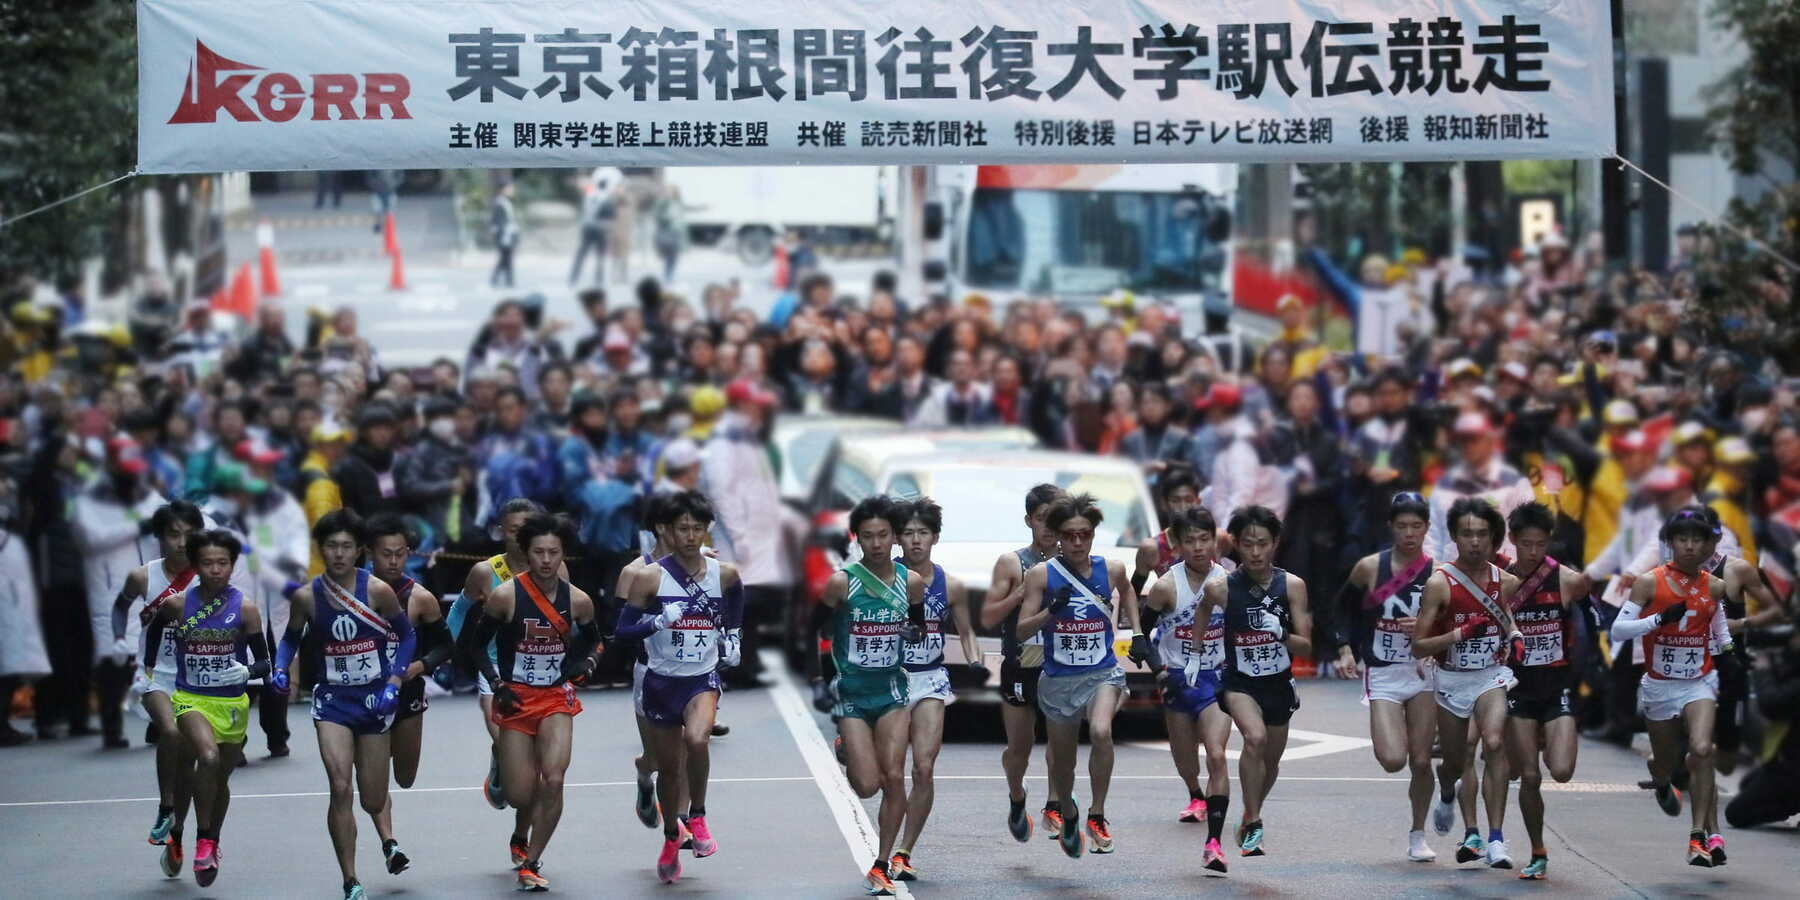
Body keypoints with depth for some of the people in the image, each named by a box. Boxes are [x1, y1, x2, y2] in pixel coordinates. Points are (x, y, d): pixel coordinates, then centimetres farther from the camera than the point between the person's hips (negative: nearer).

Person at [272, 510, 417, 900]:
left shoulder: (377, 590, -10)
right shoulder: (306, 596, -6)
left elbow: (406, 636, 2)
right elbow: (291, 638, 12)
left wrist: (394, 684, -7)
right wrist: (280, 668, -8)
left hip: (374, 698, 0)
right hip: (332, 699, 0)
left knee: (373, 799, 9)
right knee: (340, 788, -17)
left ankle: (388, 840, 47)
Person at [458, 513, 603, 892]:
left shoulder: (578, 600, -4)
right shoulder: (505, 596, -12)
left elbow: (593, 640, 16)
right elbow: (474, 643, -2)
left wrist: (585, 662, -4)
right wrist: (497, 684, -11)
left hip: (557, 698, 1)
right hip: (516, 699, -1)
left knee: (553, 780, -19)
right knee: (520, 796, -2)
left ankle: (531, 863, -4)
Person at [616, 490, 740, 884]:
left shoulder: (724, 574, 0)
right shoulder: (650, 577, -8)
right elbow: (624, 628, -10)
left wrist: (732, 642, 15)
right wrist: (660, 619, -24)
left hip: (703, 678, 0)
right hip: (661, 681, 0)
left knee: (697, 739, -29)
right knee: (668, 766, 10)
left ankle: (697, 816, -6)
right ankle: (671, 837, 35)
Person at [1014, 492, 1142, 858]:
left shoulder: (1111, 570, -2)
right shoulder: (1041, 575, -8)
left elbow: (1126, 592, 24)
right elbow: (1021, 631, -10)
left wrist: (1137, 632, 15)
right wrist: (1051, 610, -25)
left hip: (1103, 673, 0)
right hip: (1058, 678, 0)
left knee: (1101, 732, -30)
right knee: (1062, 759, 15)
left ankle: (1097, 816, -17)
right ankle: (1068, 814, 46)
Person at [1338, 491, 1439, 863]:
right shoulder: (1370, 567, -4)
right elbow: (1346, 605, 13)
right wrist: (1352, 648, 6)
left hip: (1422, 672, 1)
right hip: (1382, 675, -1)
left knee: (1421, 761, 1)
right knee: (1393, 760, -15)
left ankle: (1418, 836, 19)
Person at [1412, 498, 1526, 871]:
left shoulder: (1505, 582, -2)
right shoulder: (1440, 583, -12)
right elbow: (1418, 647, -12)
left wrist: (1516, 638, -1)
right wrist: (1461, 633, -24)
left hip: (1492, 675, 1)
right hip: (1452, 679, -1)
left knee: (1494, 743, -25)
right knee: (1455, 762, 14)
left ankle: (1495, 839, -24)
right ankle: (1446, 793, 55)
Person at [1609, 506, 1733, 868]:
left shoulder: (1714, 587, 1)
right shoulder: (1650, 583, -10)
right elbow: (1618, 630, -14)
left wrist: (1728, 649, 6)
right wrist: (1661, 618, -25)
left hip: (1700, 683, 1)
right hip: (1659, 685, -1)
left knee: (1701, 750, -23)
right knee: (1665, 763, 13)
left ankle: (1700, 836, -19)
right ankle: (1662, 782, 54)